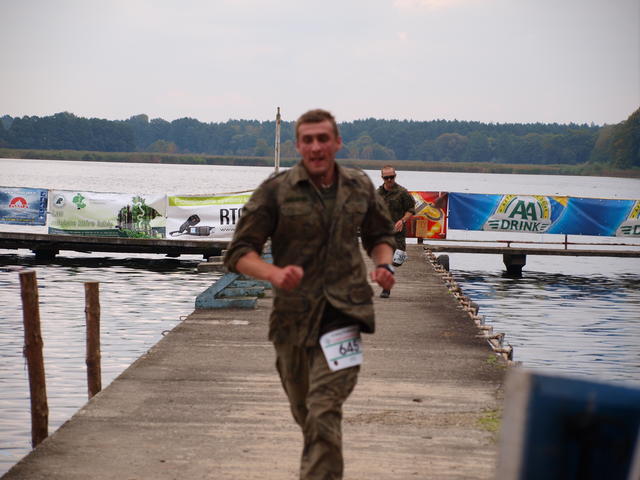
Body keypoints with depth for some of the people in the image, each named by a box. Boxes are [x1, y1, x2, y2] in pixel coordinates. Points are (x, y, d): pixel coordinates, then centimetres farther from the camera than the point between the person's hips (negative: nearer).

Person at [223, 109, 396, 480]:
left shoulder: (360, 187, 6)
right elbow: (239, 253, -5)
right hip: (293, 314, 1)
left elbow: (381, 236, 22)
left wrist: (384, 264, -1)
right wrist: (274, 274, -25)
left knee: (324, 411, -16)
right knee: (304, 410, 16)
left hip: (345, 310, -1)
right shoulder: (275, 191, -4)